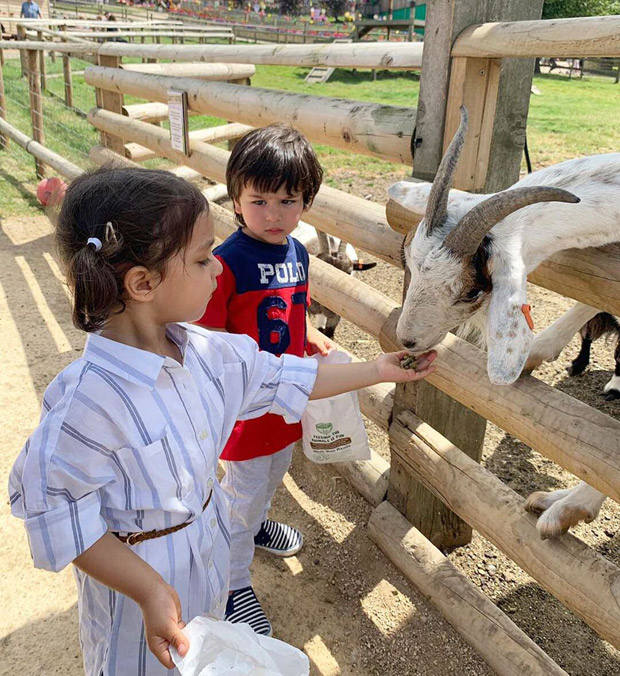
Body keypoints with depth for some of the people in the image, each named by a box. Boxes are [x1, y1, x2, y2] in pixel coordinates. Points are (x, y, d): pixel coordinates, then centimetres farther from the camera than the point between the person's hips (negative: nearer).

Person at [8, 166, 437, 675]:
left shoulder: (200, 350, -11)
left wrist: (377, 371, 6)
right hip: (138, 577, -6)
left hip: (209, 551, 7)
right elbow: (55, 510, -26)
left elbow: (275, 379, 2)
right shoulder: (90, 398, -34)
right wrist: (150, 591, -28)